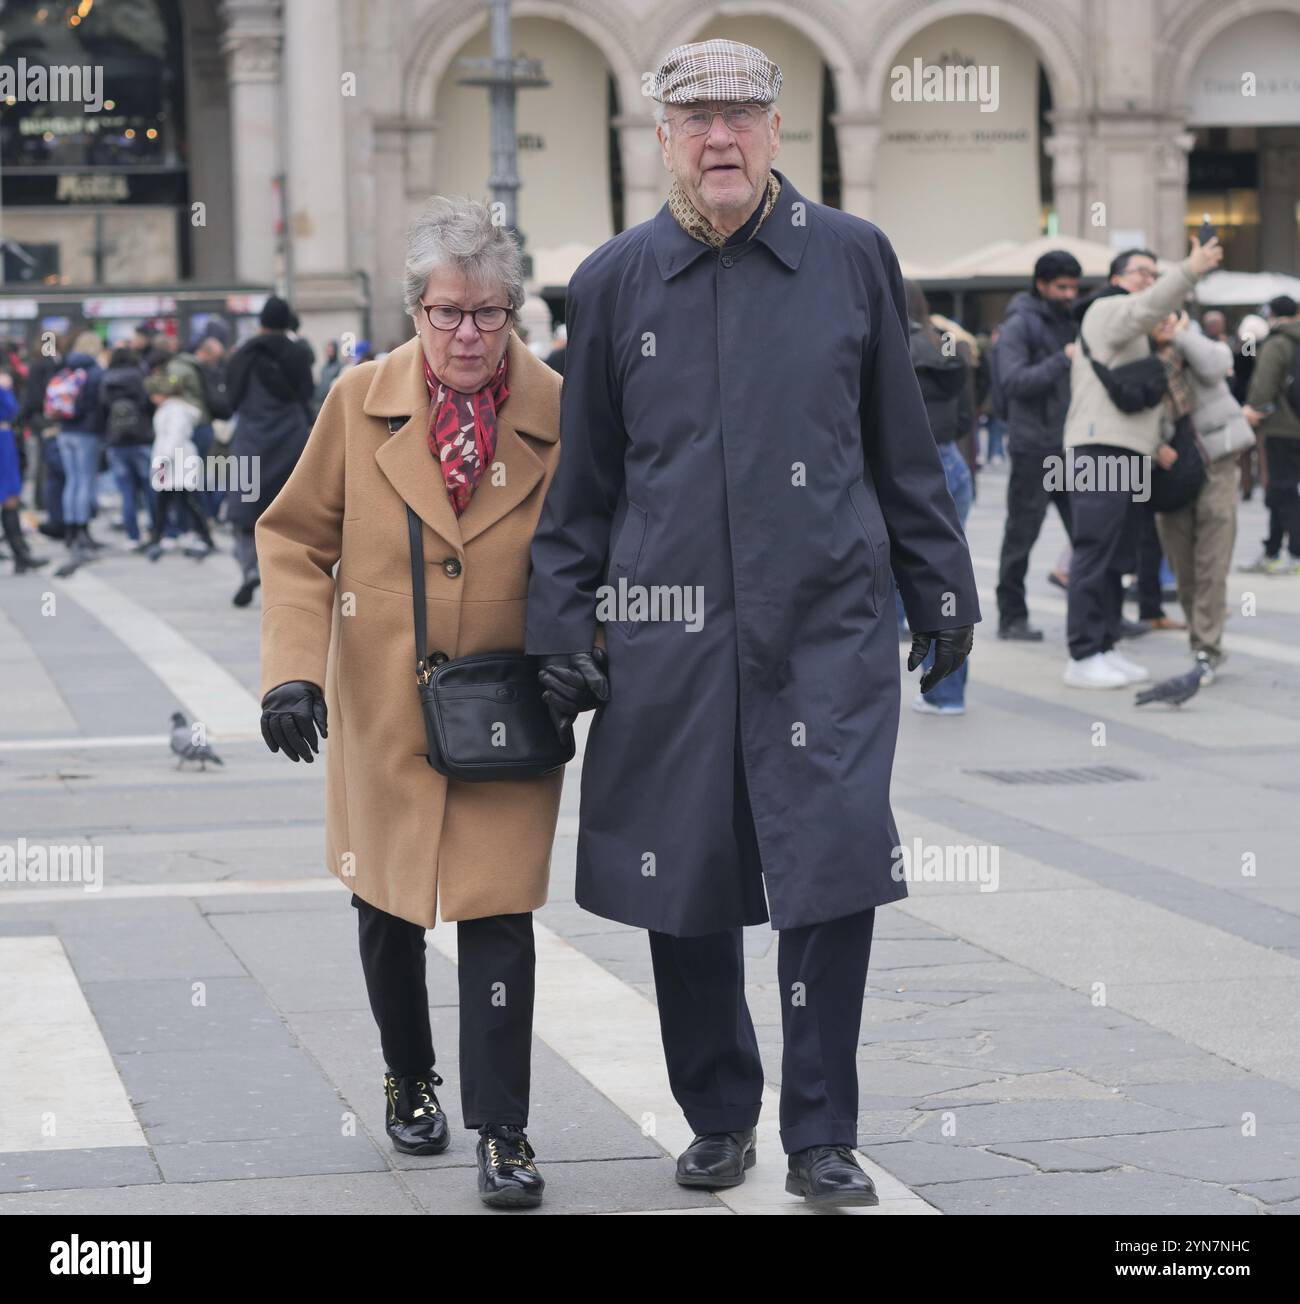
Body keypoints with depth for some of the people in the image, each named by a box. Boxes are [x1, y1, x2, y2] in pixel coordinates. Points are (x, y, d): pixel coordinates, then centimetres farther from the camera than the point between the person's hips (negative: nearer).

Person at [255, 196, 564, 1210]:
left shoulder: (559, 415, -7)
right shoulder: (362, 402, -4)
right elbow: (297, 538, 3)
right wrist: (294, 666, -8)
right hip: (381, 713, 2)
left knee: (496, 914, -8)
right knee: (386, 905, 16)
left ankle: (502, 1131, 2)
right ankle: (410, 1079, 40)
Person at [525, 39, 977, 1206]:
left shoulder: (852, 258, 5)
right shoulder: (615, 282, 6)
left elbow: (903, 446, 12)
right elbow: (582, 479, 12)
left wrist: (940, 593, 11)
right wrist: (561, 628, 7)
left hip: (830, 624, -1)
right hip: (669, 635, 1)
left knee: (834, 865, -9)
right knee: (684, 887, 6)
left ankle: (822, 1138, 4)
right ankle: (719, 1120, 26)